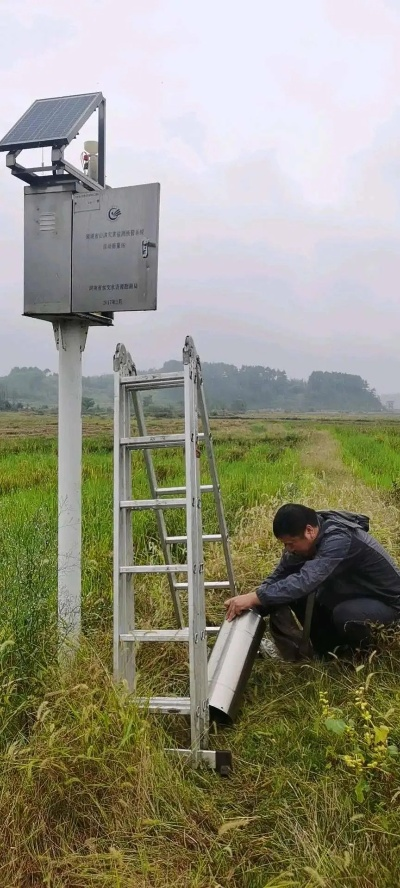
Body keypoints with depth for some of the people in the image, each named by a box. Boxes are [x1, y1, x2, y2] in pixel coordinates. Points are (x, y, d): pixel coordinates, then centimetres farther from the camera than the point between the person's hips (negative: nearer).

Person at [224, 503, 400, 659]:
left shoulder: (338, 539, -35)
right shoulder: (306, 539, -10)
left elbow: (305, 580, -45)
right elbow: (280, 575, -7)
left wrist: (254, 598, -47)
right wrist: (251, 606, -22)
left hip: (384, 600, -8)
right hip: (351, 595, 8)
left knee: (345, 615, -36)